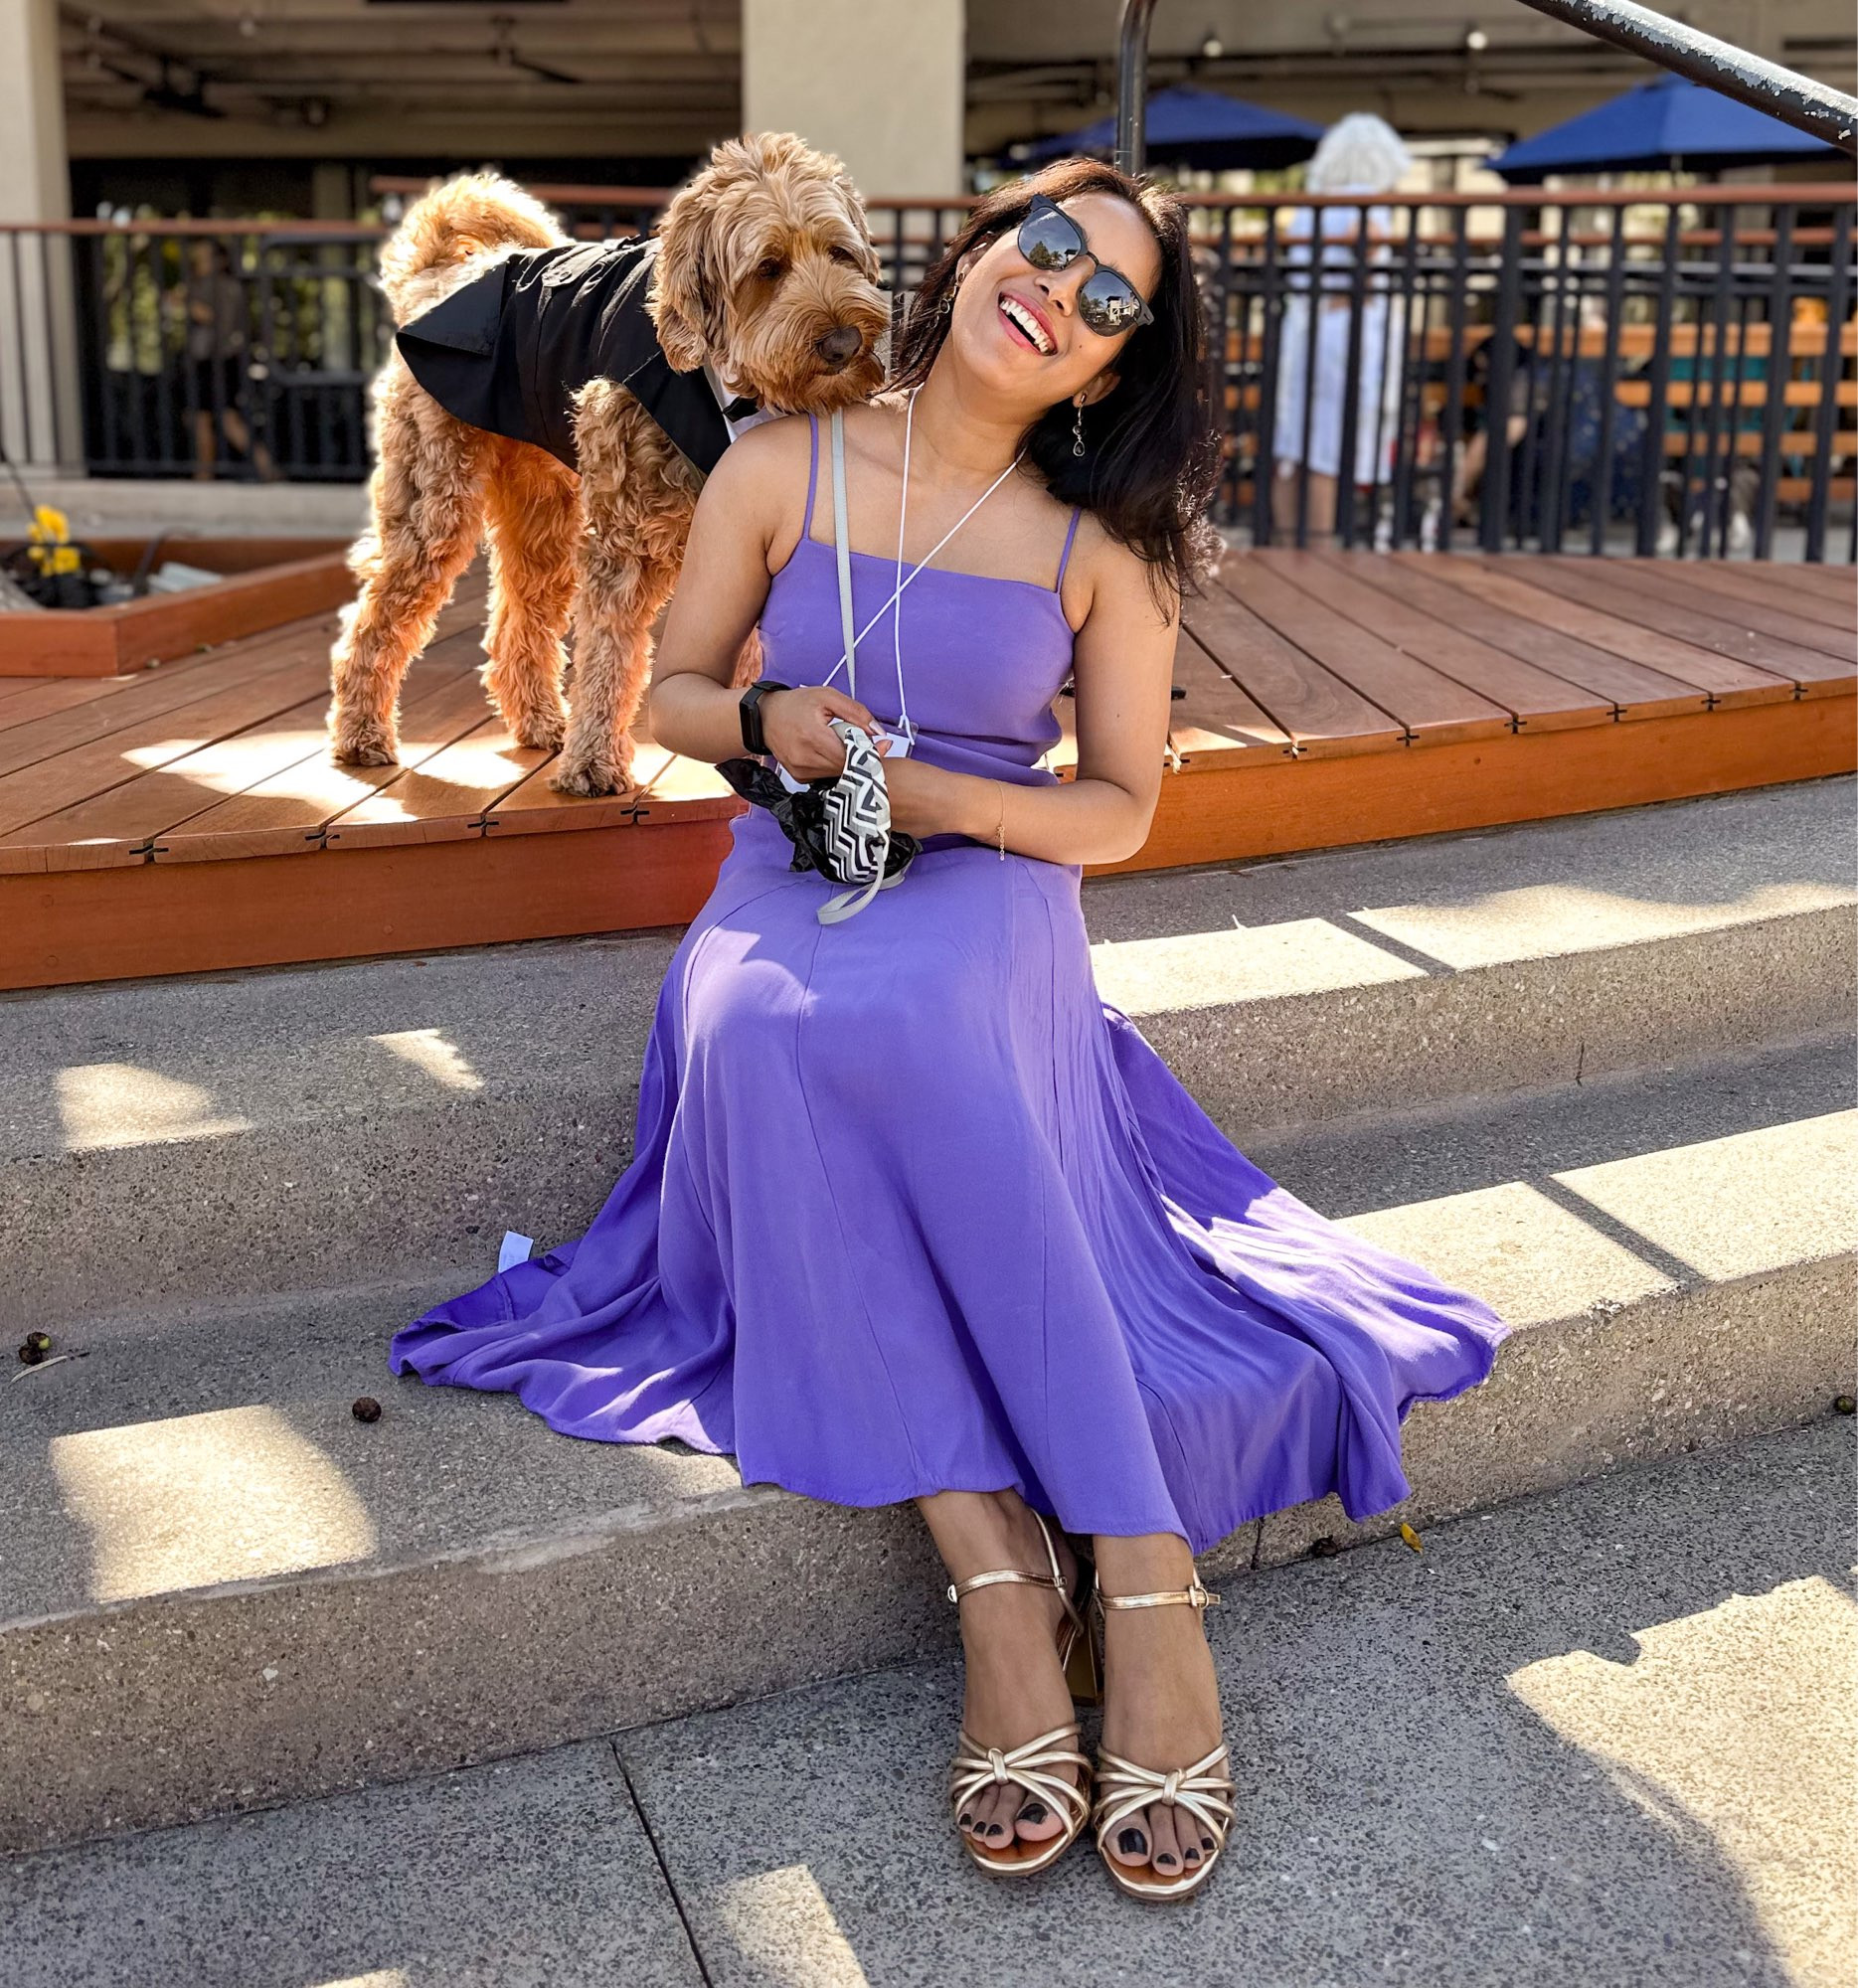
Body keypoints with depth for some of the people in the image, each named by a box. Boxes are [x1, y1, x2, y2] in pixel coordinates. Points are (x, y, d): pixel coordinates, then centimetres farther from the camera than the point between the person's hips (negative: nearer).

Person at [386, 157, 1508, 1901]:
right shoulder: (781, 469, 5)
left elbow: (1117, 809, 5)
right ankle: (997, 1575, -32)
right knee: (760, 1040, -34)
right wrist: (767, 724, -11)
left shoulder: (1103, 549, 3)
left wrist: (941, 797, -13)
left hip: (986, 895, -1)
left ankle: (1142, 1584, -34)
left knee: (913, 1033, -37)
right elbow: (671, 691, 12)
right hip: (786, 889, 2)